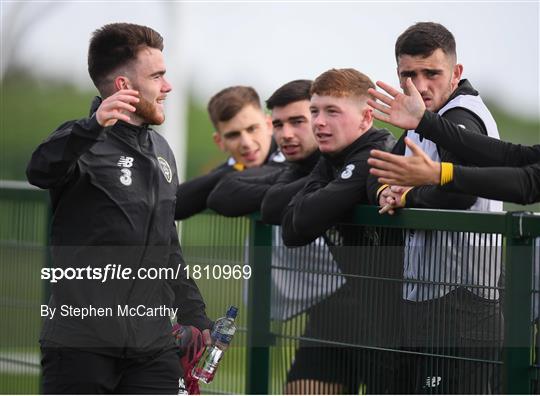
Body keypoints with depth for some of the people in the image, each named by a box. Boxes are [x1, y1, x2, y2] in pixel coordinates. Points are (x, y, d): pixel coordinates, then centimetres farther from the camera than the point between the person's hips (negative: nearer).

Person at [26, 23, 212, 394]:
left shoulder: (161, 151, 17)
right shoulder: (85, 144, -8)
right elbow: (42, 170, -33)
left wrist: (196, 318, 22)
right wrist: (94, 126, -51)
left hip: (153, 349, 7)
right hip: (82, 345, -6)